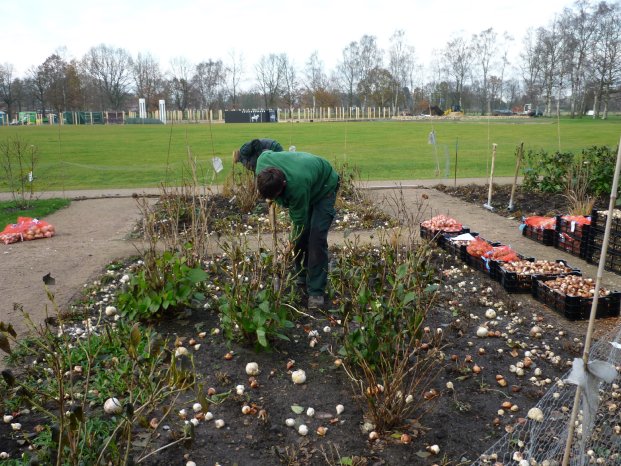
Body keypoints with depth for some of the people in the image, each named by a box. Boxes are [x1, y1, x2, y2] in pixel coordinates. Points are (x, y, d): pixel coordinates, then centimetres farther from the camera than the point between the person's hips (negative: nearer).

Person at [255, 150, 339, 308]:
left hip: (324, 187, -7)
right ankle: (302, 277, 22)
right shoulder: (262, 161, -29)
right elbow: (267, 151, -1)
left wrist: (293, 243, -12)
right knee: (300, 236, 3)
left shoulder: (297, 187, -45)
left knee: (316, 237, -17)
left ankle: (316, 291, -11)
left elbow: (300, 221, -28)